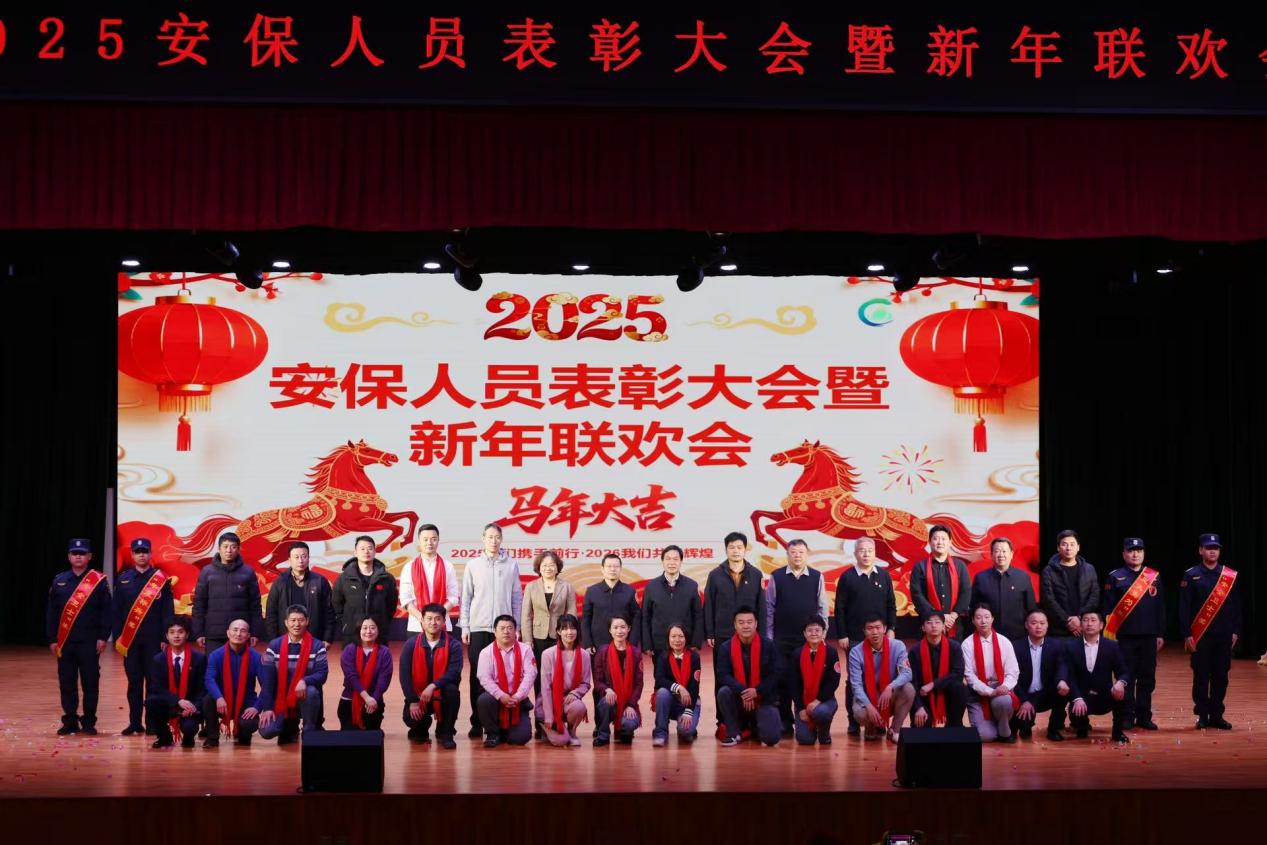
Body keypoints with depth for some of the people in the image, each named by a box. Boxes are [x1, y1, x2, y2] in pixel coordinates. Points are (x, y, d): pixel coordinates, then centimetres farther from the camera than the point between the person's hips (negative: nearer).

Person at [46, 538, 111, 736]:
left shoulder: (99, 581, 0)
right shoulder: (59, 580, 8)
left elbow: (106, 611, -2)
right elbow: (51, 612, 9)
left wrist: (103, 637, -8)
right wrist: (52, 639, 3)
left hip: (90, 641, -3)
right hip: (64, 641, 3)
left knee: (90, 682, 0)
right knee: (67, 683, 5)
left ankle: (89, 722, 9)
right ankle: (70, 722, 14)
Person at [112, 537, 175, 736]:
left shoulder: (162, 580, 1)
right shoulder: (123, 579, 8)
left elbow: (168, 612, 0)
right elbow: (117, 611, 8)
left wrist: (165, 638, -6)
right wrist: (117, 637, 2)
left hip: (154, 639, -2)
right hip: (129, 639, 2)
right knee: (134, 682, 5)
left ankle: (153, 723, 6)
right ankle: (134, 723, 11)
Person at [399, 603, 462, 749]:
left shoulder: (453, 645, -10)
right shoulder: (411, 644, -6)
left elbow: (454, 672, -22)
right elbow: (404, 675, -8)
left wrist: (433, 686, -36)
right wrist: (412, 701, -17)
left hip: (442, 695, 0)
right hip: (418, 695, 0)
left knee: (452, 690, -33)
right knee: (410, 717, -28)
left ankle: (445, 733, -11)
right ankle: (420, 730, 15)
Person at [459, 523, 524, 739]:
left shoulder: (511, 565, 5)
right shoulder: (473, 565, 5)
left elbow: (517, 597, 8)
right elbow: (466, 598, 6)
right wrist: (464, 626, 1)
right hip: (478, 628, 0)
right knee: (478, 676, 1)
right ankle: (477, 722, 5)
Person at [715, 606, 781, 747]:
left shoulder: (768, 646, -6)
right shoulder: (725, 647, -6)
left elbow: (775, 675, -9)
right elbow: (722, 675, -15)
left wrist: (757, 691, -23)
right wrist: (742, 691, -29)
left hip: (763, 699, 0)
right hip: (737, 700, 0)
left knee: (771, 737, -20)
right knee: (723, 692, -33)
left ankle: (754, 726, 20)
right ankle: (733, 733, -10)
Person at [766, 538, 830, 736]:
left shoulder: (817, 577, 2)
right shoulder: (776, 577, 1)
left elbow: (822, 608, 5)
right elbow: (769, 608, 3)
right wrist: (768, 636, 1)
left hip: (808, 640, 0)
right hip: (781, 640, 0)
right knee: (782, 681, 3)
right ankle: (784, 722, 12)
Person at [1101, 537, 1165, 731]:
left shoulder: (1154, 577, 10)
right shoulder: (1115, 577, 1)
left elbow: (1160, 607, 11)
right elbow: (1107, 608, -1)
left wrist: (1160, 634, 7)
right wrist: (1109, 635, -7)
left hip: (1149, 636, 3)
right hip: (1125, 637, -3)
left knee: (1147, 678, 6)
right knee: (1126, 678, 1)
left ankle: (1144, 717, 14)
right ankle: (1127, 717, 7)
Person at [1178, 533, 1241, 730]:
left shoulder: (1231, 576, 6)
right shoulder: (1191, 576, -1)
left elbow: (1236, 606, 9)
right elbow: (1184, 608, -3)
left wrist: (1235, 631, 3)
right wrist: (1187, 635, -8)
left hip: (1224, 636, 2)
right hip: (1200, 637, -2)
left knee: (1221, 676, 6)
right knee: (1201, 677, 2)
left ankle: (1216, 715, 14)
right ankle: (1202, 716, 10)